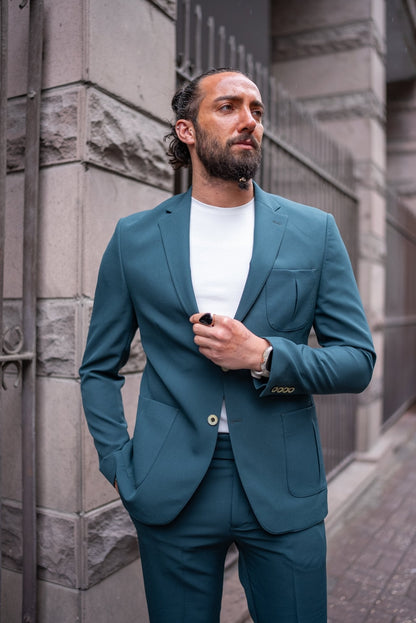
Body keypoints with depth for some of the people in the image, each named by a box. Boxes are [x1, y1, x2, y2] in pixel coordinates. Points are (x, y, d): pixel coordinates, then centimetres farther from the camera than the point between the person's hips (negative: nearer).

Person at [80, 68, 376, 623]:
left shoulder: (314, 232, 2)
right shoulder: (134, 238, 2)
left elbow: (359, 361, 1)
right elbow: (99, 368, 8)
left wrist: (263, 356, -14)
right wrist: (121, 467, -1)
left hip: (283, 490, 1)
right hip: (171, 493, 0)